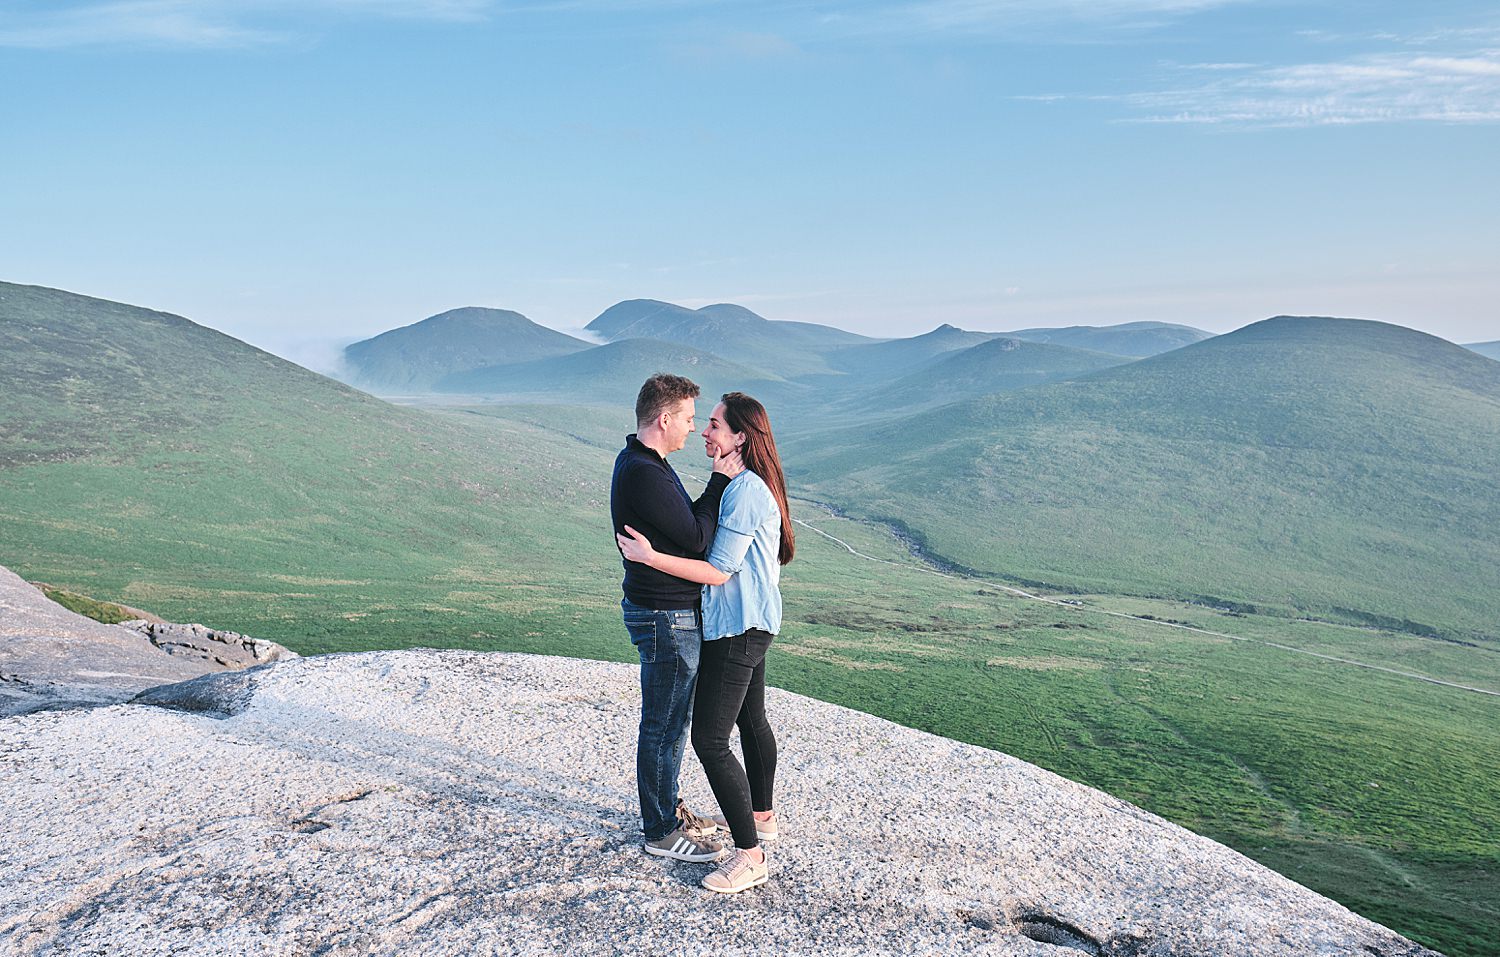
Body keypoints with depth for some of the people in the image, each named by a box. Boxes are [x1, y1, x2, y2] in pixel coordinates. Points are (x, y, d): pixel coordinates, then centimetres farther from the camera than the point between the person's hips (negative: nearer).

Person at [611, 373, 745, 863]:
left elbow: (685, 524, 13)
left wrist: (719, 484, 2)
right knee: (664, 725, 2)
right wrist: (720, 482, -13)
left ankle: (666, 808, 37)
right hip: (666, 618, -11)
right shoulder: (644, 474, -24)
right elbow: (695, 538, -21)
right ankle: (661, 832, 16)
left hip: (671, 612, 11)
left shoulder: (640, 464, 11)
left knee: (670, 720, 22)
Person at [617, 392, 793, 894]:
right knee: (750, 720, 25)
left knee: (710, 739, -10)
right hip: (753, 622, 11)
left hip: (738, 628, -11)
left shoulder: (745, 491, -22)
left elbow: (718, 571, -23)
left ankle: (750, 855, -4)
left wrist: (651, 556, -25)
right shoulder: (752, 485, 10)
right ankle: (760, 814, 43)